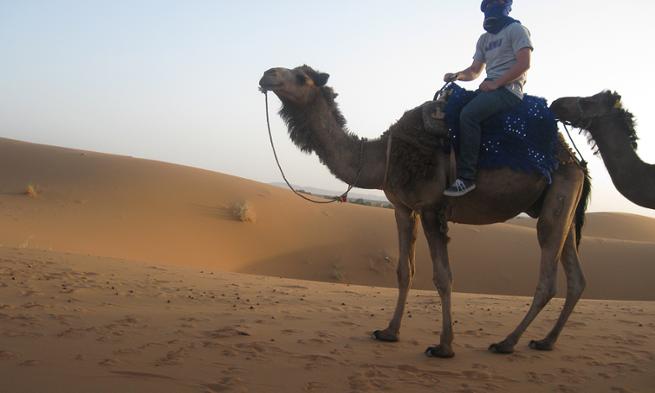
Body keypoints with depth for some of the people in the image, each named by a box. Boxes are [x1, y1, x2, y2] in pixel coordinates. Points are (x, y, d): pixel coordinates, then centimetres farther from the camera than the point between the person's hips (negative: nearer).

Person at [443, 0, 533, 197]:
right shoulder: (484, 39, 23)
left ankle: (466, 177, -32)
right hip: (490, 88, 9)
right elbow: (474, 71, 21)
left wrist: (495, 83, -17)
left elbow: (524, 64, -11)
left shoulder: (516, 29, 0)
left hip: (508, 89, -8)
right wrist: (457, 75, 0)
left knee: (469, 113, -30)